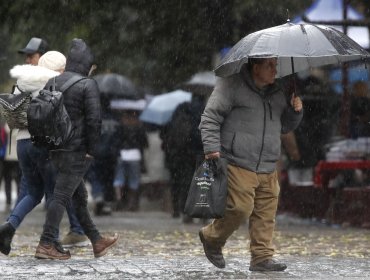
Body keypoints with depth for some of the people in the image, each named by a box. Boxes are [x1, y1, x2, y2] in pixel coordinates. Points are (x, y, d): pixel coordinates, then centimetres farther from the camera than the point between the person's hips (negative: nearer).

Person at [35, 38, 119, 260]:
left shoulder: (52, 82, 10)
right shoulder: (88, 85, -12)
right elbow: (94, 119, -17)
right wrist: (92, 150, -10)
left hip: (56, 149, 8)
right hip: (77, 151, -8)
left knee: (79, 196, 15)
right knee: (62, 195, -7)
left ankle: (97, 241, 25)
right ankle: (47, 244, -9)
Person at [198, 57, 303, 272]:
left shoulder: (277, 93, 18)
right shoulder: (232, 85, -3)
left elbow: (284, 126, 28)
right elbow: (210, 118, -4)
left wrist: (294, 111, 8)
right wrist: (212, 148, -12)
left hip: (267, 169, 6)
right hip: (238, 165, -6)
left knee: (266, 214, 0)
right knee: (240, 208, -12)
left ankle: (262, 258, 5)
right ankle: (212, 239, 12)